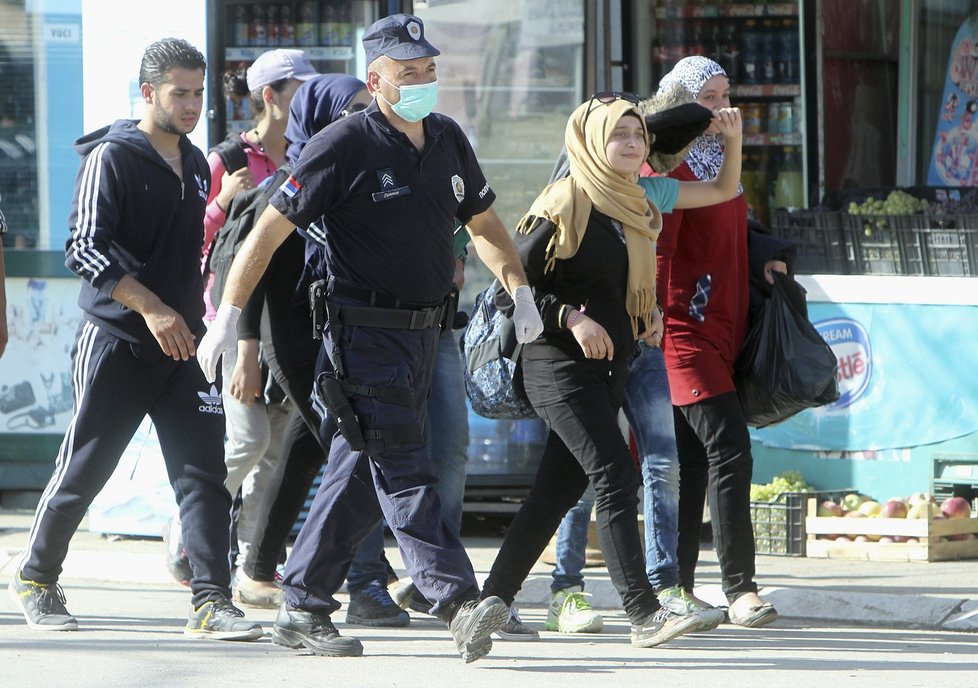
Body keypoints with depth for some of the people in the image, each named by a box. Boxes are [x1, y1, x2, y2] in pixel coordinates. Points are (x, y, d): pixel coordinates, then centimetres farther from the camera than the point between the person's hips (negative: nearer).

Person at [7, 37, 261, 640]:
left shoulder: (195, 165, 14)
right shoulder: (113, 157, -9)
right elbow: (85, 248, -16)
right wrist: (151, 308, -23)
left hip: (182, 342, 6)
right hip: (116, 341, -6)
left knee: (204, 471, -7)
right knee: (84, 470, 3)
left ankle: (211, 601, -10)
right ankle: (35, 580, 22)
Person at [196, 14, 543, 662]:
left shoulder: (448, 139, 9)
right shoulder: (344, 146, -11)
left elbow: (484, 222, 23)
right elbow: (270, 230, -9)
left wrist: (521, 291, 8)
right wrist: (228, 317, -12)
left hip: (423, 333, 7)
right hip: (365, 333, -7)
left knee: (361, 473, 10)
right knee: (403, 470, -13)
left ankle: (304, 610, 16)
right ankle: (459, 602, -22)